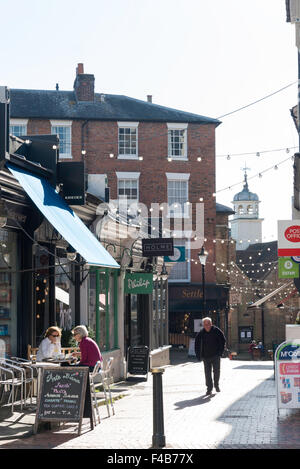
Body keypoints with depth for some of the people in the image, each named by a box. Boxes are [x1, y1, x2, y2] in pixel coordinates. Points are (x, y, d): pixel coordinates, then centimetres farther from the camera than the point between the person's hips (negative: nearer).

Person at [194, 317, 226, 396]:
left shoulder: (216, 331, -6)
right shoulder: (200, 334, -3)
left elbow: (223, 341, 1)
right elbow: (197, 345, 8)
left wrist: (220, 352, -5)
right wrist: (199, 356, 1)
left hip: (216, 356, -1)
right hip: (206, 357, 1)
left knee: (216, 371, 2)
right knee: (207, 373, 0)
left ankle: (216, 385, 25)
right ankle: (209, 388, 7)